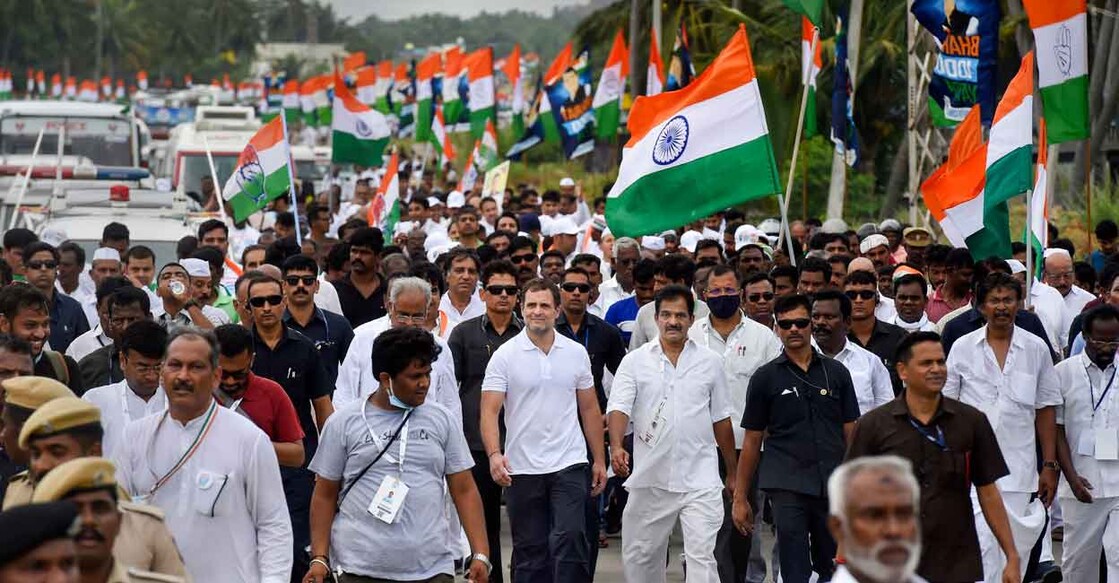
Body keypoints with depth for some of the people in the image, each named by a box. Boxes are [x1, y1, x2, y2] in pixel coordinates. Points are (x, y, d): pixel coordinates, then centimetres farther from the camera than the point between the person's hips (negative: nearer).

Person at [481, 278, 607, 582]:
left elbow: (589, 409, 13)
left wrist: (599, 460, 10)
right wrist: (494, 454, -24)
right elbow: (490, 410, -8)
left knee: (570, 540, -12)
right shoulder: (505, 355, -3)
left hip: (568, 464, 1)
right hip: (521, 468, -1)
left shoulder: (576, 353, 5)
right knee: (529, 552, 7)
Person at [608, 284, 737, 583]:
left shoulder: (710, 361, 6)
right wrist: (616, 446, -27)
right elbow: (619, 408, -8)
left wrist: (732, 472, 13)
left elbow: (721, 420, 12)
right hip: (650, 478, 1)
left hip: (700, 481, -1)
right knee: (640, 556, 10)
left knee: (702, 555, -9)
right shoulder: (635, 361, 3)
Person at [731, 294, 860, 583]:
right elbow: (752, 441, 6)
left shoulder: (836, 373, 8)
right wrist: (740, 498, 4)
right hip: (787, 486, -2)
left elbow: (850, 432, 10)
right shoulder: (765, 377, 4)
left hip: (833, 486, 2)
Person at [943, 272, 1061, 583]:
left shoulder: (1036, 349, 7)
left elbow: (1046, 410, 9)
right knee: (980, 544, -13)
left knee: (1015, 550, 4)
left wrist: (1050, 465, 5)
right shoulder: (963, 348, 4)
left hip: (1019, 467, 2)